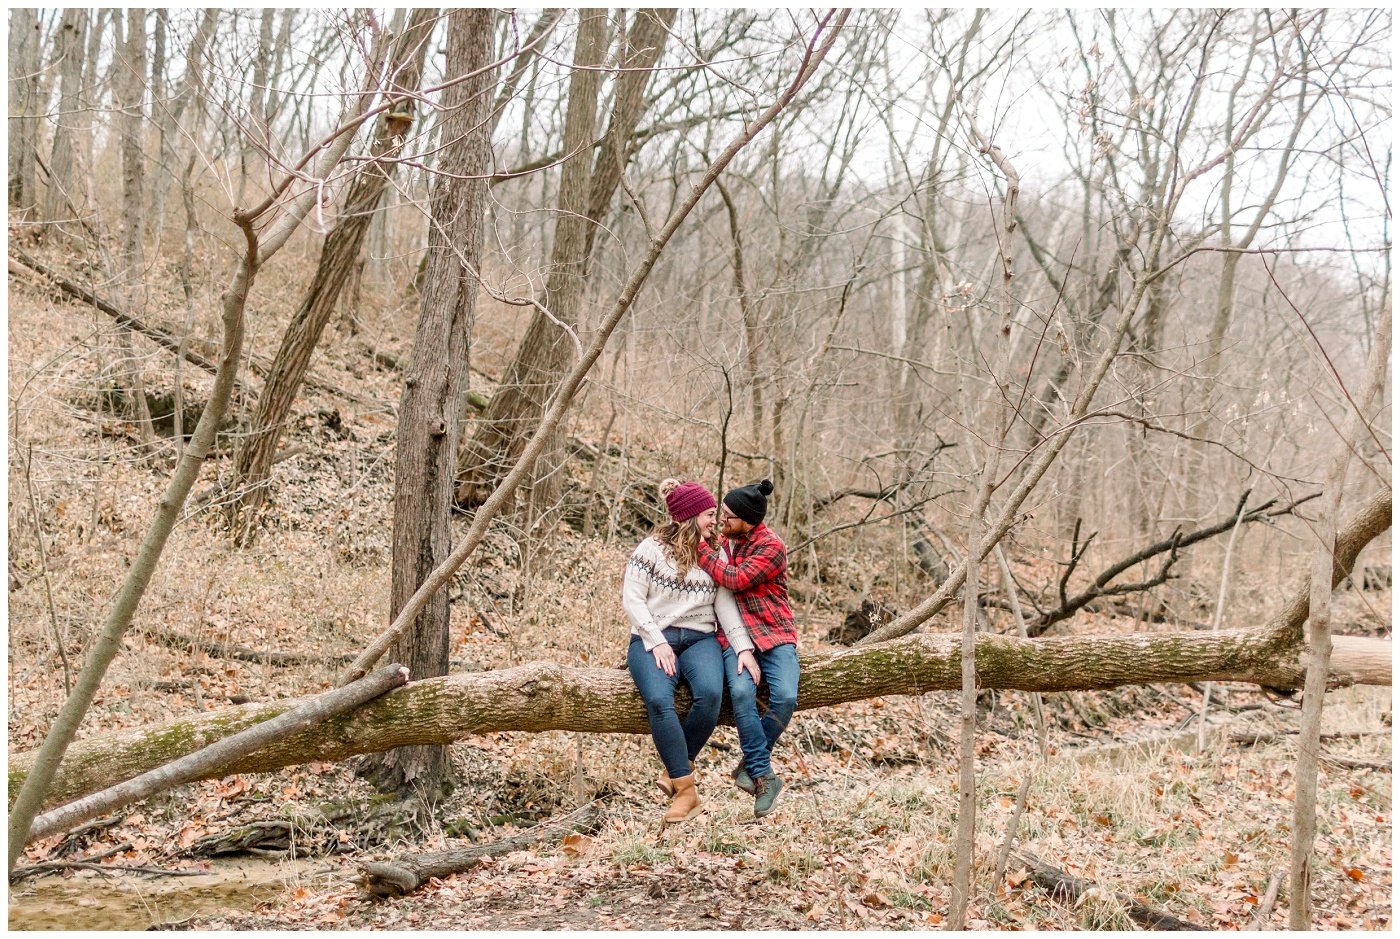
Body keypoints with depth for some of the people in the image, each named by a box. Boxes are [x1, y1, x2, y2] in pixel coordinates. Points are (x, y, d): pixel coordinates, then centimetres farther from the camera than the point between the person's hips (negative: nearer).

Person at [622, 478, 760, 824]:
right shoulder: (651, 548, 2)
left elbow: (725, 604, 4)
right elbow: (632, 598, -3)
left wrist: (743, 647, -9)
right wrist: (657, 642, -12)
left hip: (699, 640, 3)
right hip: (653, 640, -3)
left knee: (710, 694, -30)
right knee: (659, 700, -32)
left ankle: (679, 767, -10)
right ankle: (686, 789, -24)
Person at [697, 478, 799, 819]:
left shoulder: (771, 547, -9)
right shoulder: (726, 541, 12)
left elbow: (736, 579, -20)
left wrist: (701, 547, -15)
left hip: (774, 635, -3)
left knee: (785, 696, -27)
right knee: (741, 692, -27)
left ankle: (752, 764, -4)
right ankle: (764, 776, -19)